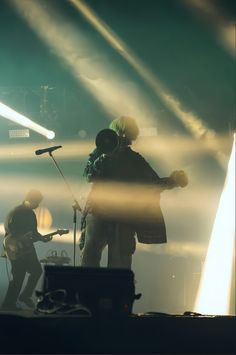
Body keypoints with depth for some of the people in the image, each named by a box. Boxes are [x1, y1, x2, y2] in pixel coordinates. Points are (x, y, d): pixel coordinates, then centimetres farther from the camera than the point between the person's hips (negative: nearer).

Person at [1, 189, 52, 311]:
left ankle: (25, 296, 30)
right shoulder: (15, 213, -17)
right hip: (16, 250, -9)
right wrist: (23, 237, -27)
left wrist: (42, 238, 3)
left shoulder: (31, 213, 10)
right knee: (18, 277, -6)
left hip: (28, 248, 9)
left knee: (36, 271, 15)